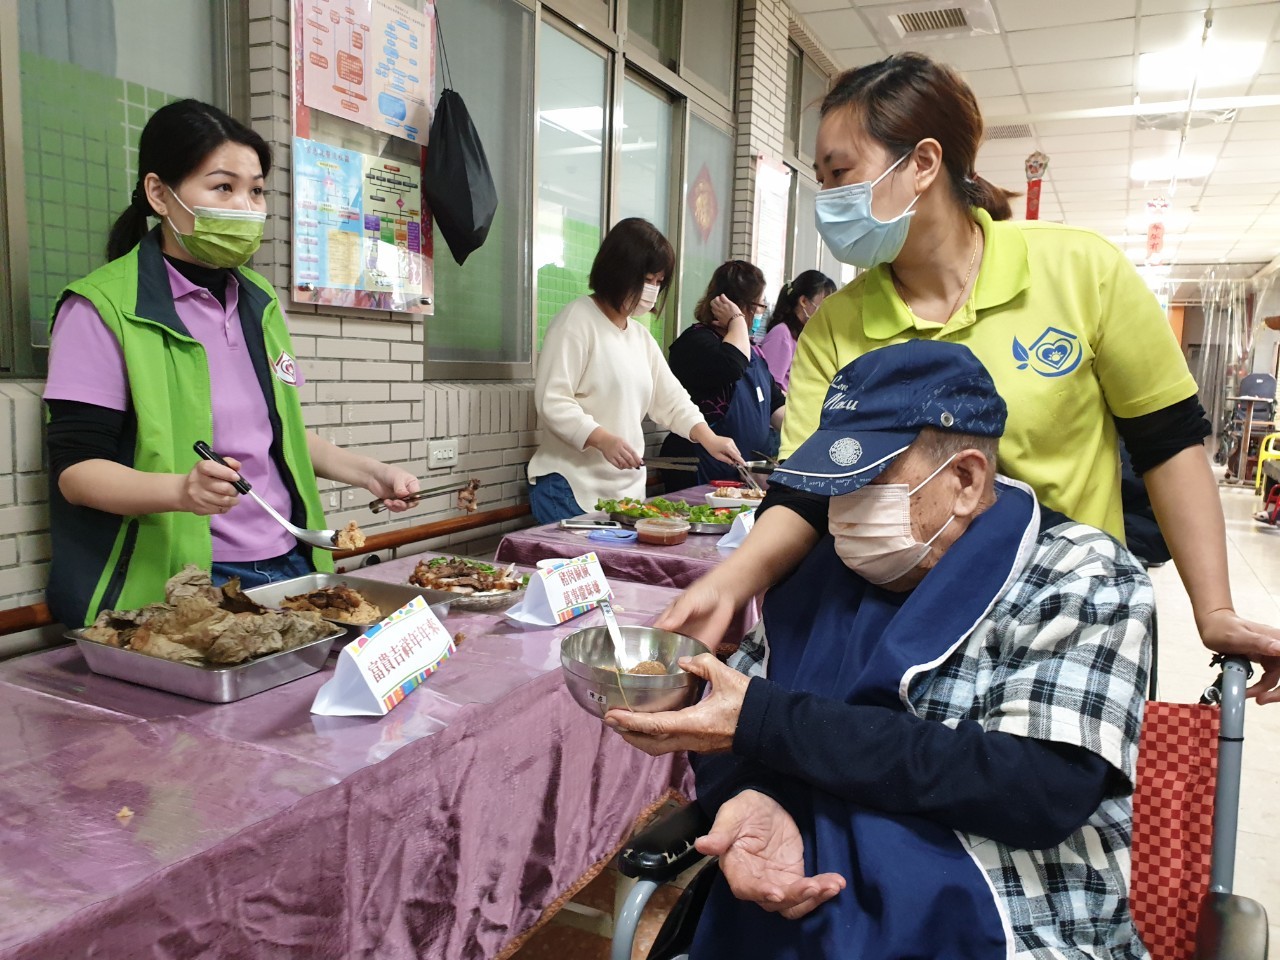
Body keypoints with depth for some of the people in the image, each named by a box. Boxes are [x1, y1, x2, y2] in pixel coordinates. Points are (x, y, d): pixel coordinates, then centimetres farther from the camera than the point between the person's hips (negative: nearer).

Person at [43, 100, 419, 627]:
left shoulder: (259, 301, 14)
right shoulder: (101, 310, -6)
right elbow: (75, 467, -10)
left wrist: (369, 474, 9)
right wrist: (182, 490, -28)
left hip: (288, 567, 6)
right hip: (182, 585, -5)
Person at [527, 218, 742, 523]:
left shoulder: (642, 337, 17)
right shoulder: (577, 320, -8)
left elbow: (671, 399, 15)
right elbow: (552, 401, -17)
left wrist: (708, 438, 0)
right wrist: (603, 440, -28)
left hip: (627, 488, 8)